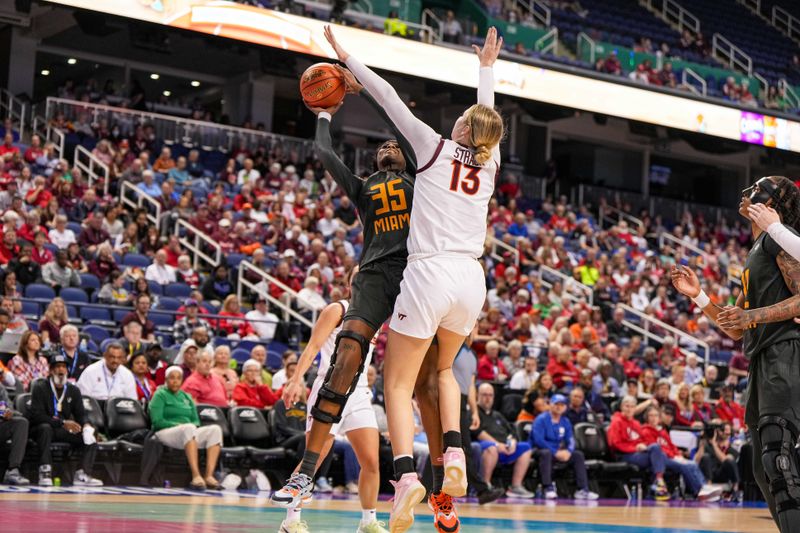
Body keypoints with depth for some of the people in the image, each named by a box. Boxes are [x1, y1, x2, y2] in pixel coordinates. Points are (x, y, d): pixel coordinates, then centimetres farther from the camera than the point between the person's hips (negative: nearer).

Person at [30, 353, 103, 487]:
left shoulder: (74, 390, 10)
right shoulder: (40, 388, -5)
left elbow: (81, 414, 7)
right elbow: (37, 416, -16)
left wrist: (86, 426, -19)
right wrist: (62, 423, -25)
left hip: (64, 431, 5)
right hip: (41, 429, -5)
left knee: (90, 437, -15)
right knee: (45, 428, -38)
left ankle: (83, 475, -27)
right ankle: (45, 473, -42)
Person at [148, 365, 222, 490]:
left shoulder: (186, 397, 23)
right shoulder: (160, 395, 5)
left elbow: (196, 421, 18)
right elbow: (157, 421, -8)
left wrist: (193, 426, -6)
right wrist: (180, 426, -15)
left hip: (188, 433, 6)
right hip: (166, 433, -6)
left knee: (215, 429, -22)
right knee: (189, 428, -39)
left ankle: (209, 475, -37)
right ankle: (196, 476, -51)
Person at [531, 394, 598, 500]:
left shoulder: (566, 422, 9)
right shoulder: (541, 419, -11)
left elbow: (570, 440, 5)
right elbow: (538, 440, -21)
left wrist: (568, 451, -19)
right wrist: (555, 452, -27)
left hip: (558, 451, 7)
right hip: (540, 449, -6)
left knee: (579, 454, -9)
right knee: (546, 453, -39)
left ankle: (582, 489, -15)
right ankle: (548, 488, -42)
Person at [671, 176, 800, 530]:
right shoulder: (755, 254, 26)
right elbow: (737, 331, 26)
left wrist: (753, 316, -23)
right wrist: (697, 295, 17)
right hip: (763, 361, 10)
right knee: (765, 470, 8)